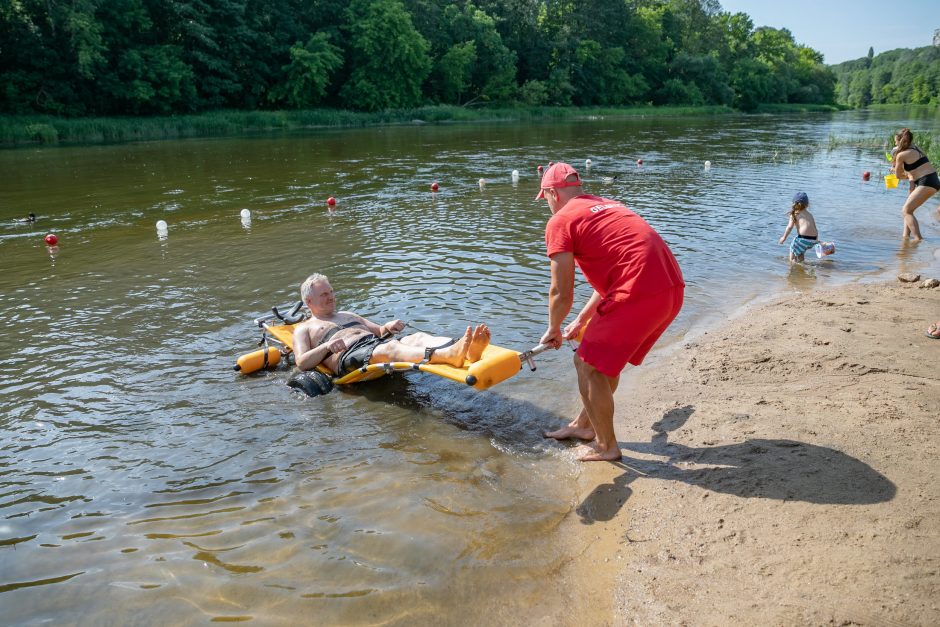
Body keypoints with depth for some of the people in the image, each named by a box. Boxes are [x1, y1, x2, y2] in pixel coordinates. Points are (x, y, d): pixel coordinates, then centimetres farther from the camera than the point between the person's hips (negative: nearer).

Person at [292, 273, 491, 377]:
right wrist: (327, 347, -13)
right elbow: (302, 363, 5)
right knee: (389, 348, -39)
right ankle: (451, 355, -67)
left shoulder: (348, 315, 38)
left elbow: (379, 332, 34)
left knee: (417, 337, -26)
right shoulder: (304, 329, 22)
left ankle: (467, 352, -56)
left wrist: (387, 328, 9)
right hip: (348, 357, -6)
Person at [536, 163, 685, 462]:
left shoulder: (560, 221, -1)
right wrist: (583, 319, 35)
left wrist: (553, 330, 15)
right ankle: (584, 424, 40)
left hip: (639, 295, -9)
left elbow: (562, 293, -4)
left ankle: (606, 446, 21)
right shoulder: (606, 205, 25)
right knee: (608, 357, 24)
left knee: (588, 365, 7)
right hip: (672, 289, 9)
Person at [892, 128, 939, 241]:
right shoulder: (916, 149, 16)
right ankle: (906, 235, 17)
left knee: (906, 211, -6)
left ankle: (918, 238, -13)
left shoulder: (901, 155, -10)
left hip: (926, 183, -9)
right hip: (933, 180, 9)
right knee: (908, 209, 17)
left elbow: (898, 175, 3)